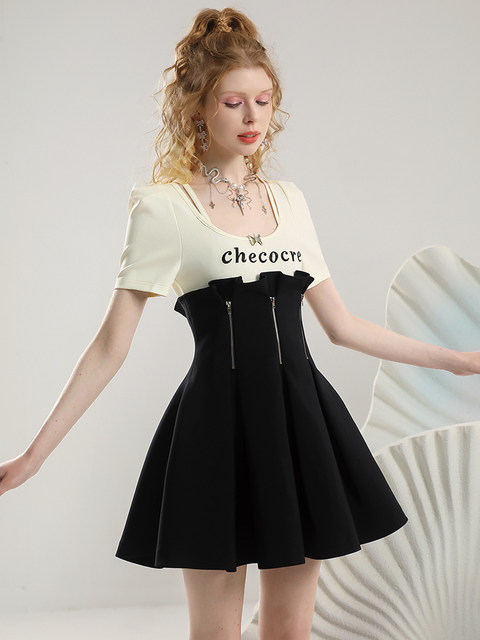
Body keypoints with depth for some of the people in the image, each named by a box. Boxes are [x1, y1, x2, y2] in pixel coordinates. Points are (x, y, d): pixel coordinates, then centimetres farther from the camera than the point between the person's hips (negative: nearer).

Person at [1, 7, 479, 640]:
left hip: (300, 417, 4)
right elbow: (112, 343, -3)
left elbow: (342, 324, 16)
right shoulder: (164, 206, -2)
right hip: (219, 421, -4)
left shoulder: (289, 200, 13)